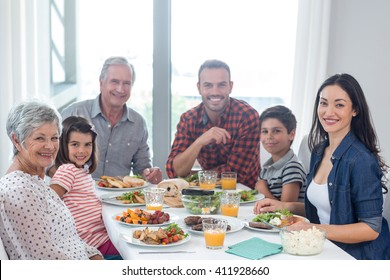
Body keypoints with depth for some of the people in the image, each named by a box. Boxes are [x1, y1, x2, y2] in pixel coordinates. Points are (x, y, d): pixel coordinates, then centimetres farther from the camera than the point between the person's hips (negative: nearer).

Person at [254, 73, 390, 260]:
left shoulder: (361, 160, -18)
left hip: (357, 256, -7)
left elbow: (371, 229, -18)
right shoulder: (319, 151, 7)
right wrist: (283, 206, 5)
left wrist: (315, 229, -24)